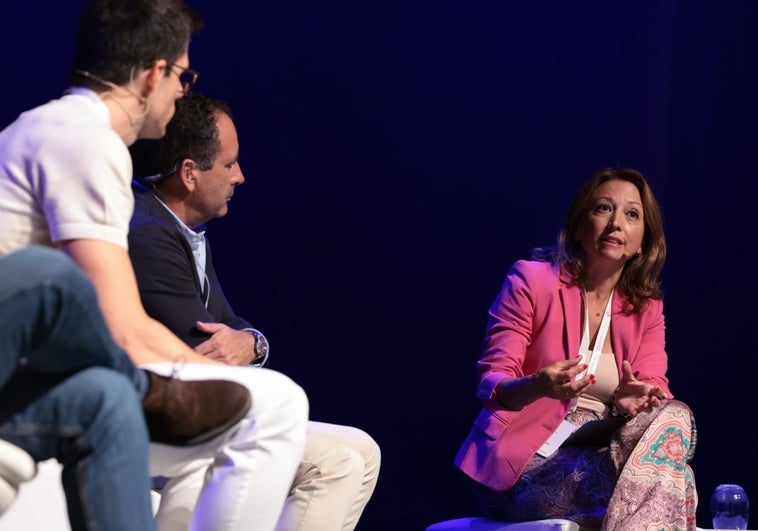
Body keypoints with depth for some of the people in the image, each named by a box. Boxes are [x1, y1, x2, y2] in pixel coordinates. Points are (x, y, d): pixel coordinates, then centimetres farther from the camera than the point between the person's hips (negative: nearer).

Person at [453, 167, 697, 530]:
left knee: (673, 418, -27)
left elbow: (654, 389, -1)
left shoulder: (646, 307, 11)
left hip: (599, 454, 5)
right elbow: (491, 384, -10)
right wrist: (537, 387, -34)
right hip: (522, 465, -5)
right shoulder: (532, 279, -4)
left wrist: (635, 400, -28)